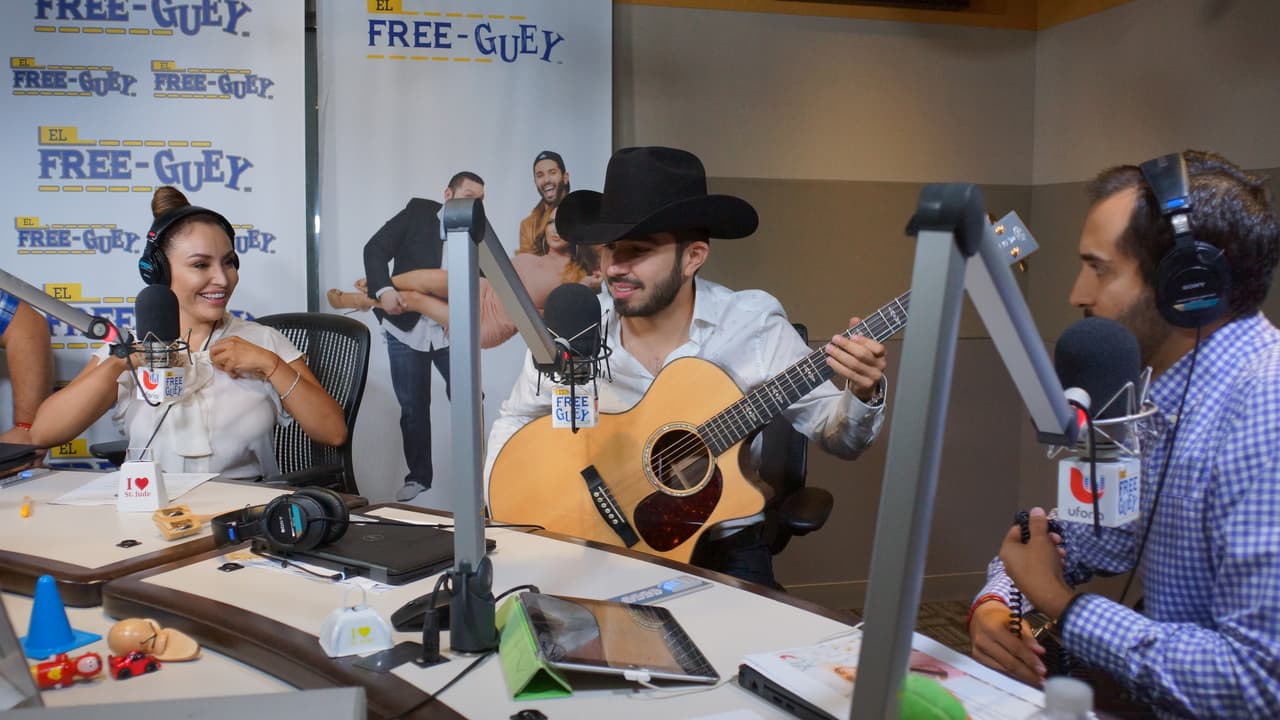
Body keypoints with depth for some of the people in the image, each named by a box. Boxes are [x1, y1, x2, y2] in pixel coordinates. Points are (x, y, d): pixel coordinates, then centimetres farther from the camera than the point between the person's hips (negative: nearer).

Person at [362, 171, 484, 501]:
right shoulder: (417, 212, -2)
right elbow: (376, 248, -8)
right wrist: (383, 289, -25)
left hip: (451, 332, 1)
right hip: (406, 328, -1)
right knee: (413, 408, 7)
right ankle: (418, 476, 22)